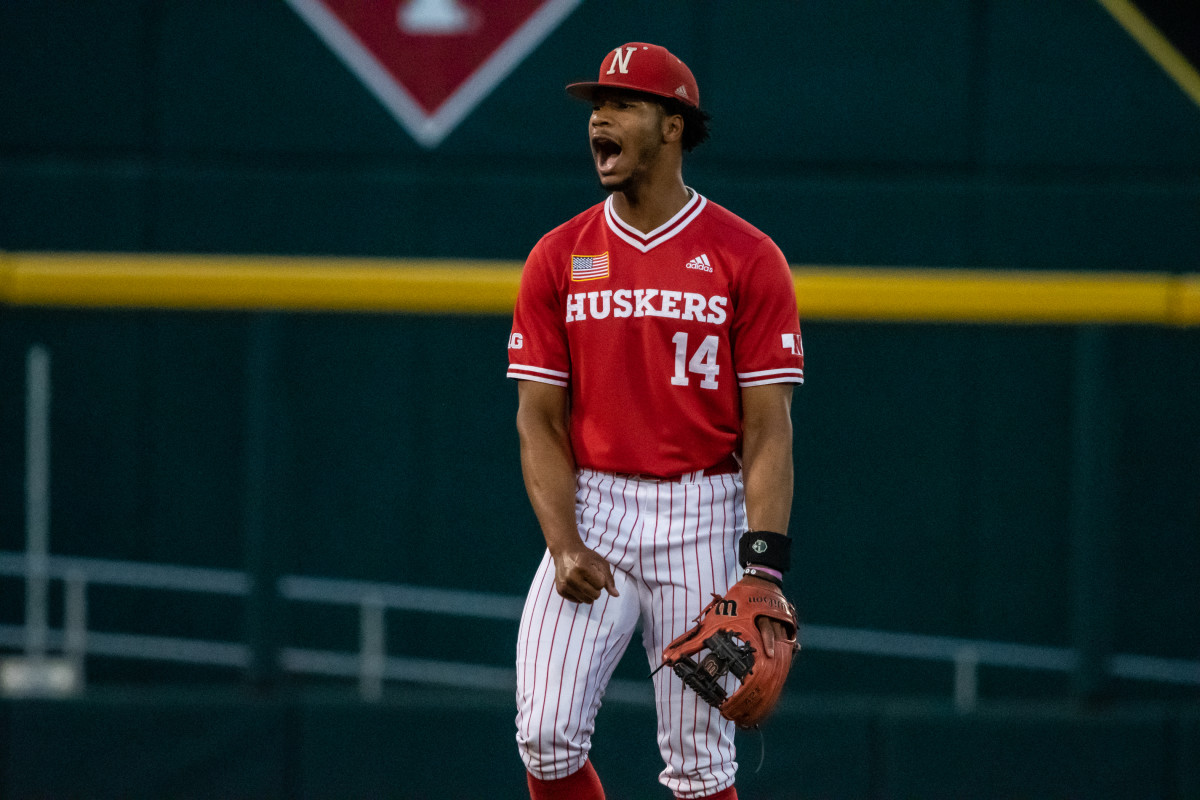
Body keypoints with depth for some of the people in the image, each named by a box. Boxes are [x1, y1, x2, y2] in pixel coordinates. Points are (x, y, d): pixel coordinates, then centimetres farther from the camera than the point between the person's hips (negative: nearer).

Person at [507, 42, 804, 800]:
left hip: (702, 517, -2)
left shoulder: (748, 259, -3)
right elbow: (540, 421, 3)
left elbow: (768, 430, -6)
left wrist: (763, 568, -17)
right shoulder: (559, 258, 5)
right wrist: (565, 546, -12)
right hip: (592, 508, 2)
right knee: (547, 736, -12)